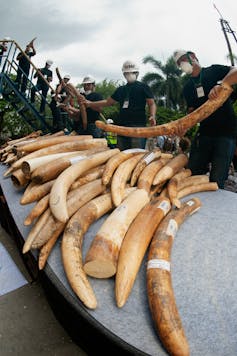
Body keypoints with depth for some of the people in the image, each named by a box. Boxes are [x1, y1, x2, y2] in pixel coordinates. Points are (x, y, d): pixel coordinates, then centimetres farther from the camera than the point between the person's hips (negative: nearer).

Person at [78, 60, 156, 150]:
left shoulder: (143, 87, 8)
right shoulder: (121, 89, 23)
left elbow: (152, 103, 3)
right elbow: (108, 102, 28)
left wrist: (152, 116, -17)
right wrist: (90, 103, 21)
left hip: (138, 125, -6)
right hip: (122, 126, 6)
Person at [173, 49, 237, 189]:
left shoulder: (214, 71, 3)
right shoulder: (187, 88, 16)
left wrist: (220, 84, -28)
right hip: (204, 132, 5)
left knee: (217, 180, -10)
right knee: (193, 173, 4)